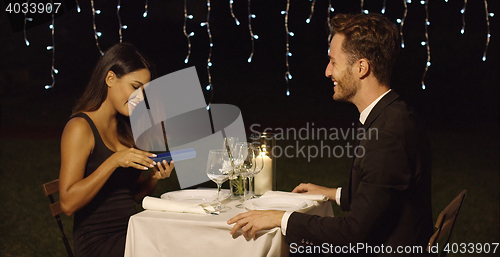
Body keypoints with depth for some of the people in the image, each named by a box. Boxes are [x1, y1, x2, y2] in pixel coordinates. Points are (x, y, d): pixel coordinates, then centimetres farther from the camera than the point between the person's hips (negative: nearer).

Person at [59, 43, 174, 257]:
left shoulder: (126, 129, 15)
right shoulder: (80, 128, -8)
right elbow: (68, 203, -17)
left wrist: (154, 178, -2)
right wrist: (113, 161, -21)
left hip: (130, 235, 7)